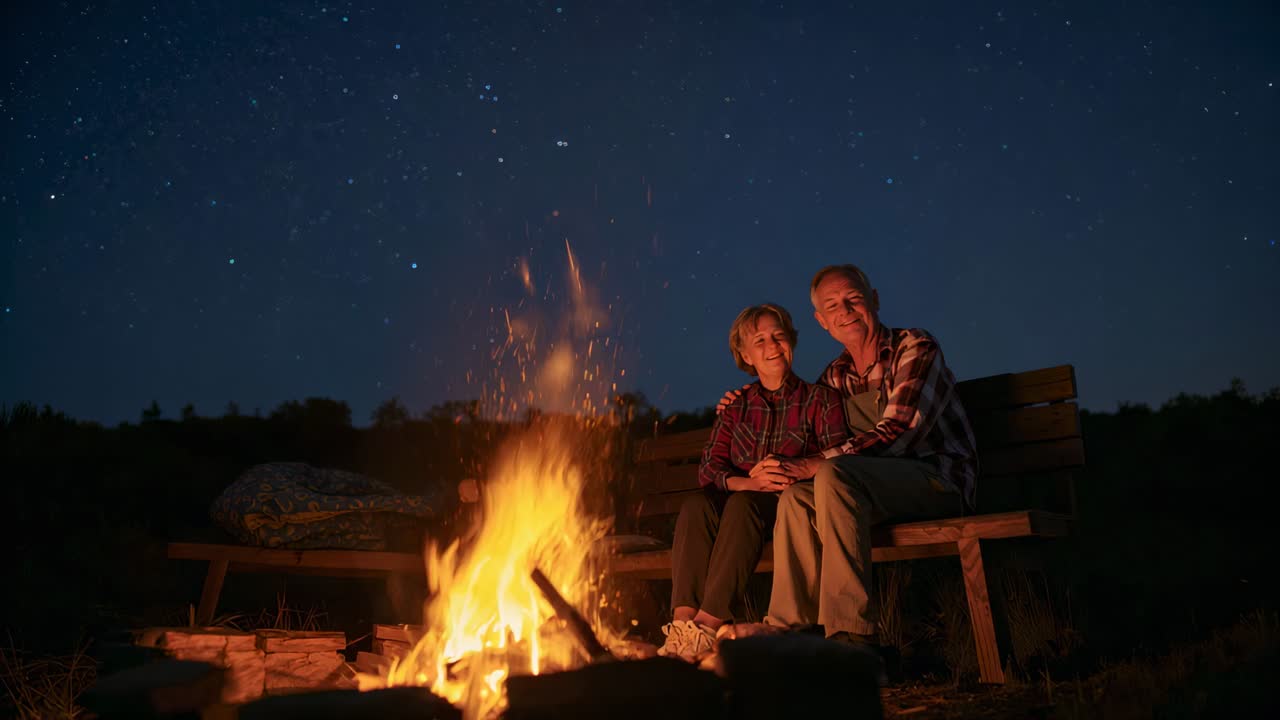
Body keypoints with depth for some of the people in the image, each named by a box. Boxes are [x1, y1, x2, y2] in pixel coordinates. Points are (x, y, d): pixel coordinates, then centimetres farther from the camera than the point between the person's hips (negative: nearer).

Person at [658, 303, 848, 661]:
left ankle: (706, 627, -39)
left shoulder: (821, 399, 7)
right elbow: (708, 469, 2)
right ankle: (682, 624, -40)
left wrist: (793, 473, -24)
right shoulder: (735, 407, 16)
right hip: (742, 499, 3)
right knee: (696, 505, -29)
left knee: (743, 504, -35)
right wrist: (749, 481, -19)